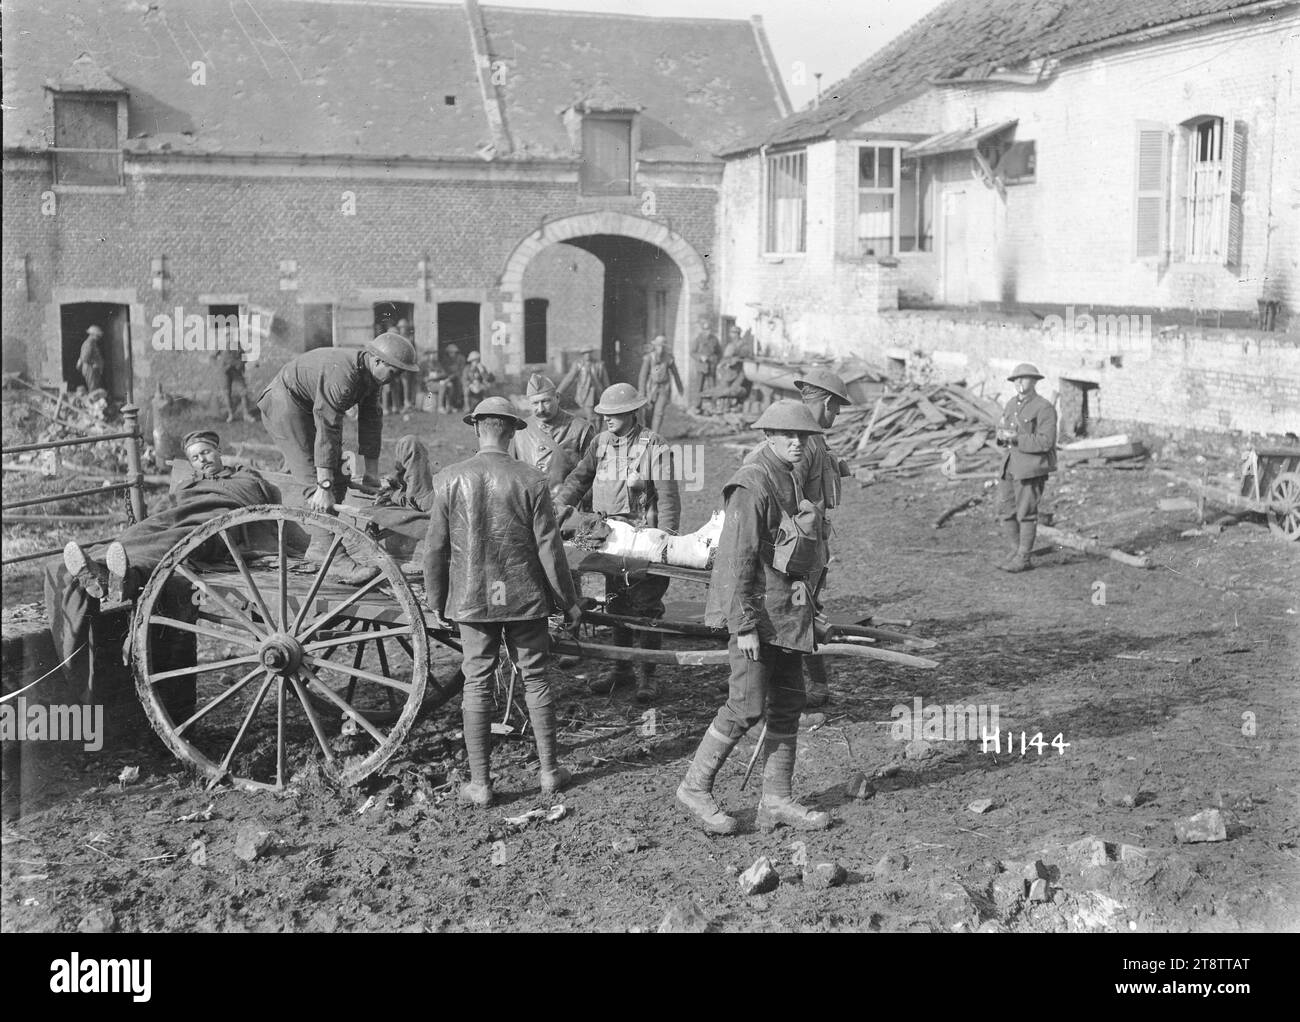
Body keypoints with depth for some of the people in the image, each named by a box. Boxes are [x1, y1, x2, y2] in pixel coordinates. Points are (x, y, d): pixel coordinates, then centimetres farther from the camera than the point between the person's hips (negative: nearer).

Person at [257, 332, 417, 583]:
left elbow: (371, 421, 3)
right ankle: (336, 559, -21)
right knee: (315, 479, -17)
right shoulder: (342, 374, -33)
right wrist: (324, 487, -35)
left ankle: (321, 546, 15)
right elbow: (327, 431, -35)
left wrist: (371, 472, 5)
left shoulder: (371, 375, -4)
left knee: (337, 482, 6)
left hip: (310, 407, 10)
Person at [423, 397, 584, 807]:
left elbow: (435, 549, -2)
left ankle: (480, 783, 9)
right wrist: (567, 600, 5)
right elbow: (548, 547, -5)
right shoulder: (530, 480, -7)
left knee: (477, 685, 6)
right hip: (525, 597, 0)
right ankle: (549, 771, 21)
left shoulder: (450, 480, -5)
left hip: (471, 600, 0)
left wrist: (436, 602, 10)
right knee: (535, 680, 12)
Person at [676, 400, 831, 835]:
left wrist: (807, 605, 22)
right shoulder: (752, 485, -16)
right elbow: (738, 559, -20)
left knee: (788, 703, 10)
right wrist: (744, 626, -22)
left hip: (788, 611, 9)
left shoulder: (791, 481, 14)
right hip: (755, 607, -9)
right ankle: (696, 786, 7)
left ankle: (777, 799, 17)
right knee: (747, 706, -8)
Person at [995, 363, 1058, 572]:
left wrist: (1016, 438, -20)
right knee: (1006, 510, 10)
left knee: (1026, 513, -2)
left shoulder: (1044, 408, -12)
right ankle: (1017, 552, 23)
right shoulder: (1012, 404, 12)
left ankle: (1024, 559, 7)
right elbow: (1003, 433, 19)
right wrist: (1002, 435, -5)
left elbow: (1046, 442, -18)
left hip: (1032, 467, -8)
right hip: (1010, 465, 8)